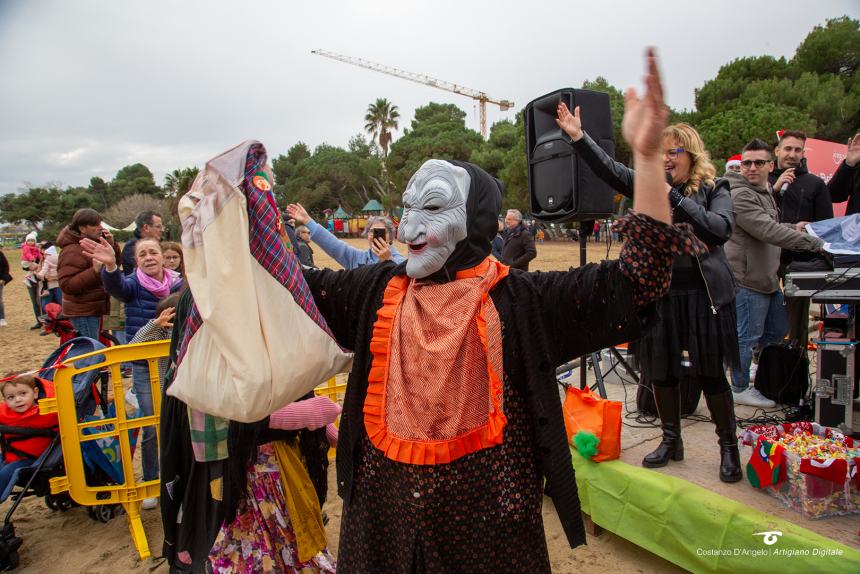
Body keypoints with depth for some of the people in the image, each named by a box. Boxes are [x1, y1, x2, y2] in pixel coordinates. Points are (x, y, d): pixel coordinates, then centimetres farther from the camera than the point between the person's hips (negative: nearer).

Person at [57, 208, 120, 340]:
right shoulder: (72, 251, -17)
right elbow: (66, 285, -24)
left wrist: (111, 246, -3)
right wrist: (94, 271, -34)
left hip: (94, 308, 9)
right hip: (83, 312, -9)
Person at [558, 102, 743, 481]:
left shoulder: (714, 188, 1)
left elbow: (722, 228, -17)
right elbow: (609, 169, -4)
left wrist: (675, 198, -20)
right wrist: (578, 136, -15)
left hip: (702, 294, -3)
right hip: (658, 293, 3)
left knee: (711, 373, 4)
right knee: (661, 371, 10)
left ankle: (729, 447, 22)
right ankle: (671, 440, 29)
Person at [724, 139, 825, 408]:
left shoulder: (765, 192, 16)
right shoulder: (740, 195, -19)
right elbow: (768, 231, -26)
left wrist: (793, 228, 16)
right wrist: (814, 243, -24)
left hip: (768, 278, 10)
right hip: (749, 280, -10)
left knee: (778, 330, 22)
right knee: (747, 337, 1)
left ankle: (741, 362, 36)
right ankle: (740, 390, 16)